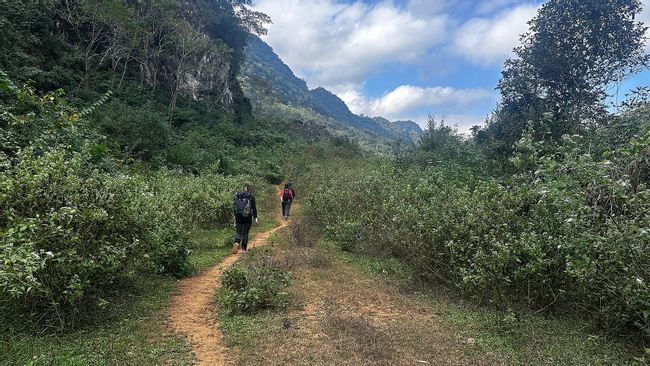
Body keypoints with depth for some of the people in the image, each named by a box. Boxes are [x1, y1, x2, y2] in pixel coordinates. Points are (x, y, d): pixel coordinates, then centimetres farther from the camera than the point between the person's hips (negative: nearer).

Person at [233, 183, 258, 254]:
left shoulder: (237, 195, 3)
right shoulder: (251, 197, -4)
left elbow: (235, 206, 8)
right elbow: (254, 208, -5)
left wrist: (234, 215, 17)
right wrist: (255, 217, -2)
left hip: (239, 217, 2)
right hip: (248, 217, -2)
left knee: (239, 232, 8)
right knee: (245, 233, 8)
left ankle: (236, 243, -21)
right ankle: (244, 249, 12)